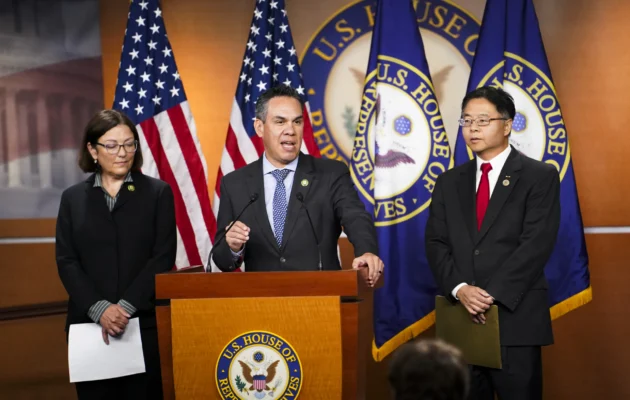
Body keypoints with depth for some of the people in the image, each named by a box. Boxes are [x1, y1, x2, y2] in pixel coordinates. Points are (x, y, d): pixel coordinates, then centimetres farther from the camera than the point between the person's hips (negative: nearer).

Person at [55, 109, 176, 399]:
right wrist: (99, 309, -12)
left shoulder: (158, 193, 5)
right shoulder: (73, 198, 10)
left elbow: (163, 258, -2)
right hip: (89, 323, 2)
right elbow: (66, 262, 3)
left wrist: (125, 307, -13)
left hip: (145, 322, -1)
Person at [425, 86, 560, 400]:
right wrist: (459, 289, -11)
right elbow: (436, 244, 7)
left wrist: (492, 295, -16)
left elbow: (537, 244, -9)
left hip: (515, 318, -4)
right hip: (461, 318, 4)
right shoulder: (449, 182, 15)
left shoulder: (540, 176, 1)